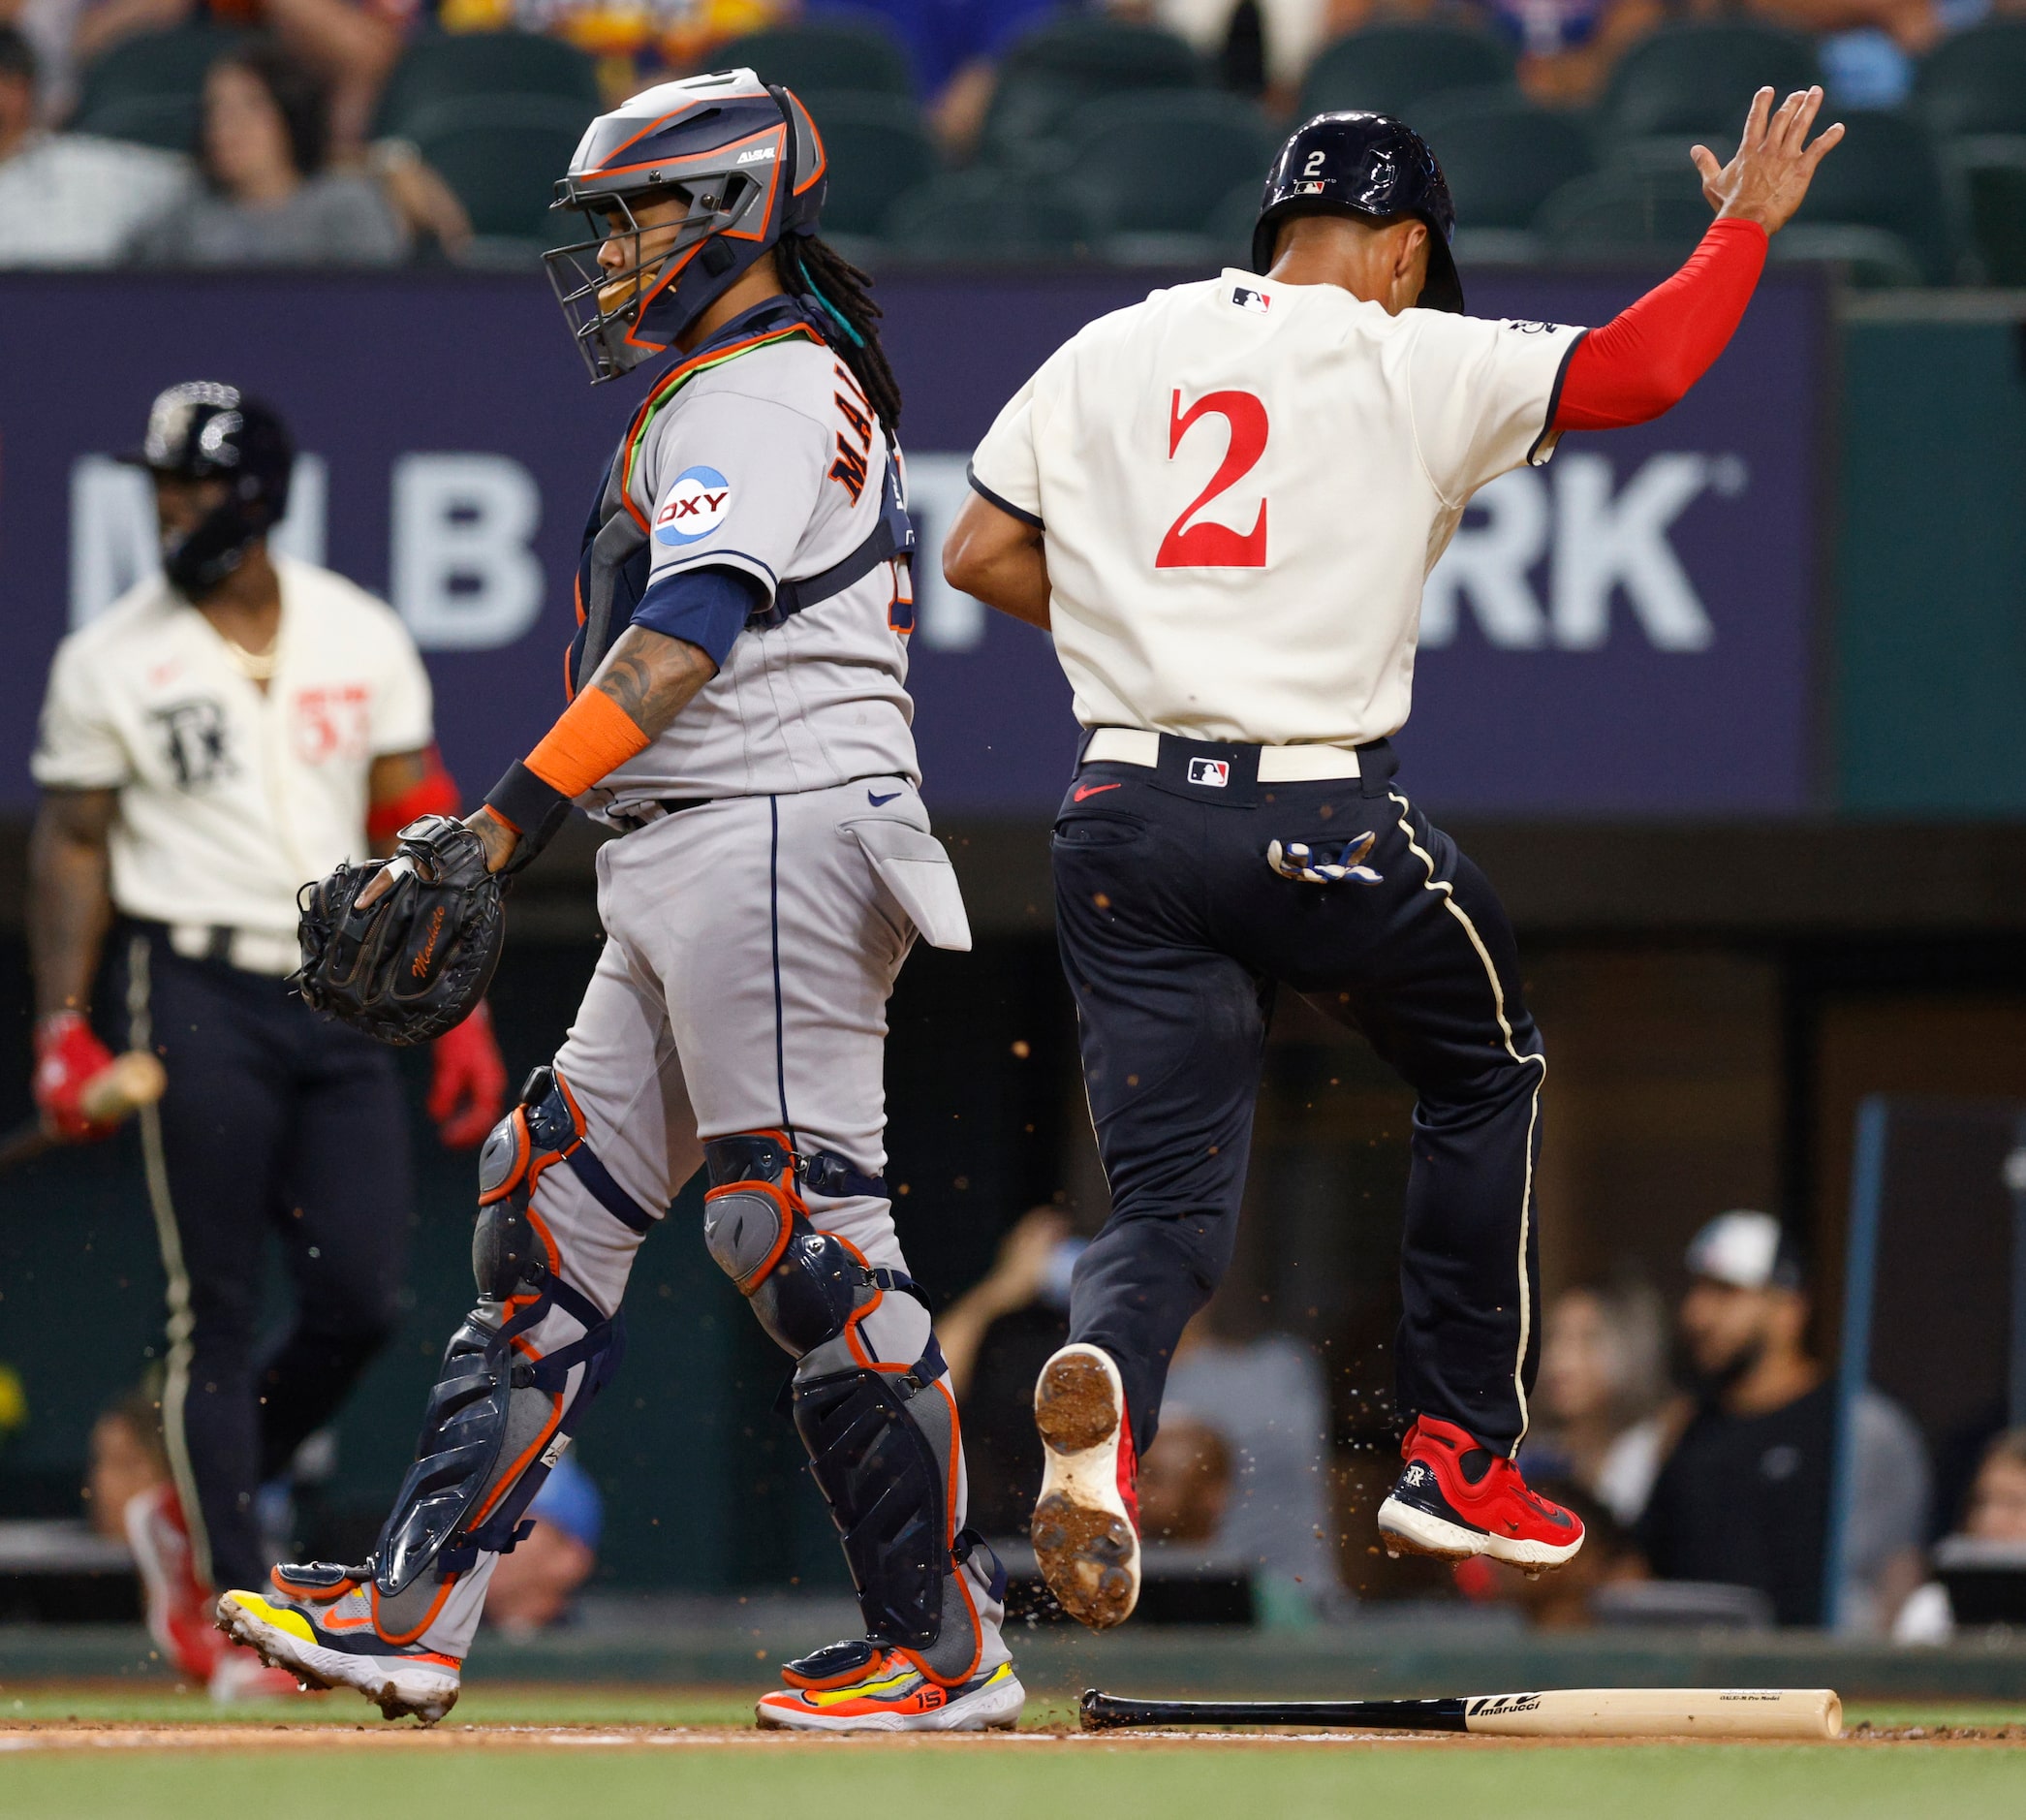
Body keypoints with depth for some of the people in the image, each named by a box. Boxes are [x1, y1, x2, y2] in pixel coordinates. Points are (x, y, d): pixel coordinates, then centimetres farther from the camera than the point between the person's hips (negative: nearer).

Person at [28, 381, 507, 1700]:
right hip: (197, 996, -3)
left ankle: (204, 1502, 20)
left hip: (341, 998, 3)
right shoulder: (110, 660, 0)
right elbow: (73, 843, 3)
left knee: (361, 1301, -3)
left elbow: (411, 829, 10)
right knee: (218, 1311, -5)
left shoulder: (361, 638, 7)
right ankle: (231, 1597, -2)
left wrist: (459, 1009, 4)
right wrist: (63, 1025, -6)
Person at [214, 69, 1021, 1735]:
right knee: (552, 1216, 7)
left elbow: (690, 639, -24)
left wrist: (506, 826, -32)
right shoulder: (715, 401, 23)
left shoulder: (764, 396, -10)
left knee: (810, 1237, -11)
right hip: (680, 878, 11)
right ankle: (415, 1613, 6)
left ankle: (950, 1648, -8)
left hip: (779, 832, -11)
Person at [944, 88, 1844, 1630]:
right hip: (1322, 830, -3)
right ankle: (1460, 1458, 25)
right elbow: (1640, 374, -10)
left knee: (1171, 1190, 4)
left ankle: (1106, 1385, -32)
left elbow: (978, 553, 13)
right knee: (1486, 1071, 24)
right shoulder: (1415, 367, -2)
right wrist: (1745, 226, 7)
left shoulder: (1110, 354, 11)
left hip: (1124, 817, 3)